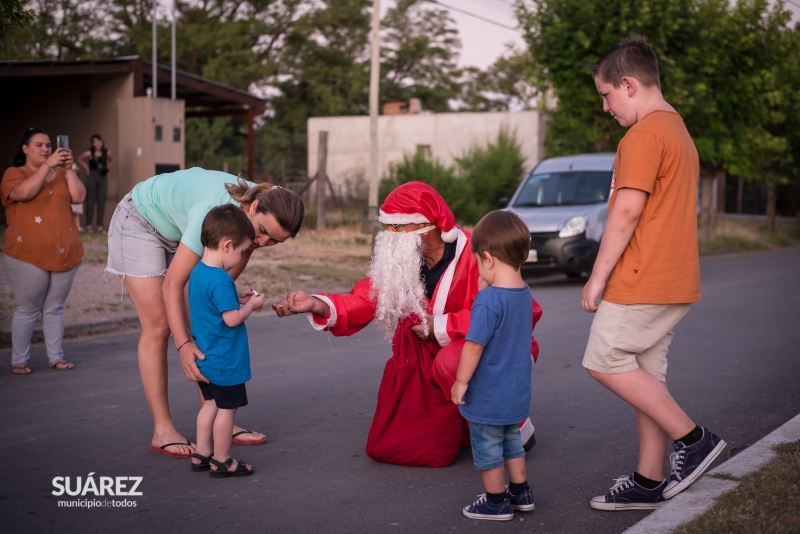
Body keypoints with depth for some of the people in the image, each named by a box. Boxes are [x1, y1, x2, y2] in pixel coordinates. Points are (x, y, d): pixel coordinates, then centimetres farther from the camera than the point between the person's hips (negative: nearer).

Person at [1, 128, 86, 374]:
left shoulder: (60, 173, 14)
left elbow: (78, 196, 1)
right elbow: (25, 192, -20)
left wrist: (68, 169, -8)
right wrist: (48, 165, -20)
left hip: (65, 253, 4)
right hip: (29, 256, -4)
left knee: (55, 308, 8)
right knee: (27, 309, 0)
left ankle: (56, 357, 12)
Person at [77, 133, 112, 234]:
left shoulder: (106, 152, 2)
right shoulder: (90, 153, -5)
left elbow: (111, 161, 21)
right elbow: (79, 159, 9)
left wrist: (108, 167, 5)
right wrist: (86, 167, 1)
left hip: (103, 177, 3)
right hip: (92, 177, -3)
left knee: (101, 202, 1)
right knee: (90, 201, -2)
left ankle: (100, 227, 3)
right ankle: (89, 225, 2)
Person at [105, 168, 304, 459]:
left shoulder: (266, 213, -21)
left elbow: (227, 275, -13)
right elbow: (172, 285, -39)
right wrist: (183, 345, -45)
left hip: (180, 229, 6)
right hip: (141, 222, -6)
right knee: (158, 326, -9)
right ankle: (163, 431, -5)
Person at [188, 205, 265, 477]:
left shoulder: (198, 272, 6)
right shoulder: (221, 281, -24)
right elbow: (232, 319, -25)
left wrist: (238, 299, 9)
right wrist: (251, 304, -10)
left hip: (205, 358, 9)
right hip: (225, 361, -9)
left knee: (211, 404, 19)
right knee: (226, 408, 3)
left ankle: (201, 454, 25)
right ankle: (221, 461, 12)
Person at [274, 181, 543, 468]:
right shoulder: (401, 259, -3)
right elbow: (365, 300, -10)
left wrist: (440, 326, -21)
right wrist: (316, 304, -27)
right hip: (428, 363, 6)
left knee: (453, 362, -41)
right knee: (384, 449, 1)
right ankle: (466, 425, 24)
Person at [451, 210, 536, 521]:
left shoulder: (488, 300, -25)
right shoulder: (524, 294, -1)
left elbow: (474, 346, -24)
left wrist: (461, 382, -13)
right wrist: (488, 287, 6)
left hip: (488, 396, -8)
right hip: (516, 391, 8)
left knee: (487, 448, 9)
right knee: (511, 439, 24)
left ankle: (496, 502, 19)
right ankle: (520, 493, 33)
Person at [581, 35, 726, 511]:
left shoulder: (645, 135, -14)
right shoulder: (679, 132, 19)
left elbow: (627, 210, -20)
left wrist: (598, 276, -15)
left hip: (644, 279, -10)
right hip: (673, 279, 10)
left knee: (605, 361, -3)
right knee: (646, 373, 11)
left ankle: (693, 439, 0)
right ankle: (650, 482, 15)